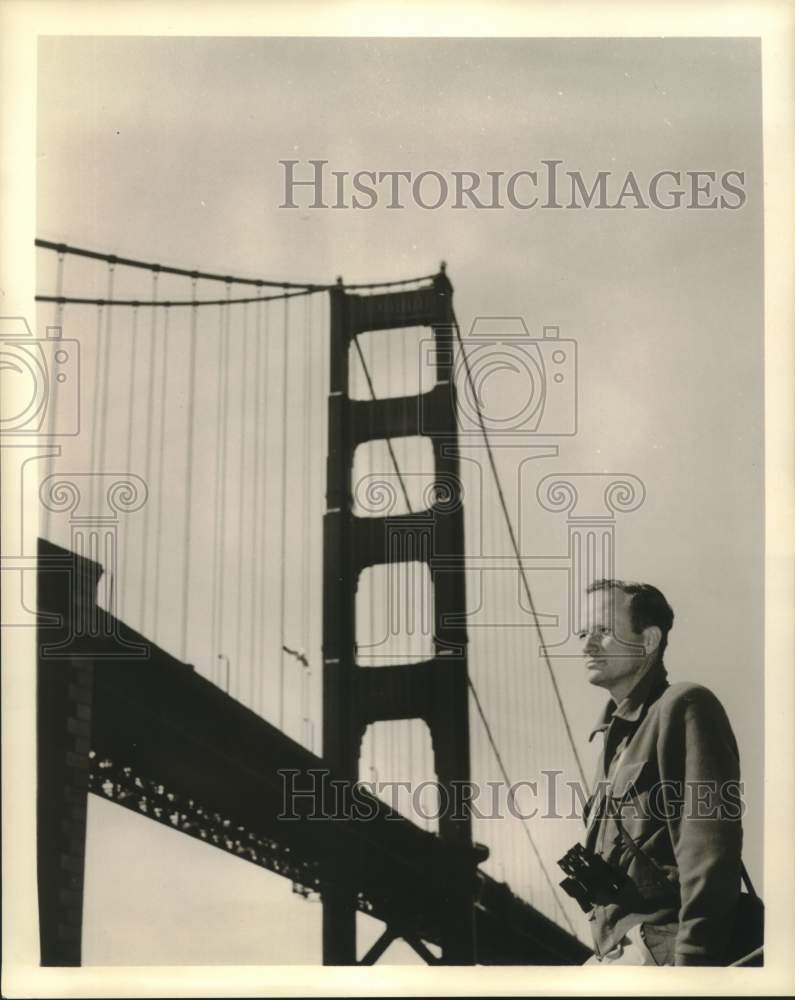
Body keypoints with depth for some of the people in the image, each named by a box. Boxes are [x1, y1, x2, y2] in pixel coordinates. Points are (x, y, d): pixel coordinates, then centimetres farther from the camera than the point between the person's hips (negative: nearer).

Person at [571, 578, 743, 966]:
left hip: (659, 948, -9)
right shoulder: (619, 731, 19)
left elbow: (709, 854, -17)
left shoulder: (682, 708, -9)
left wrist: (692, 961, -22)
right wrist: (606, 950, 17)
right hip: (616, 949, 9)